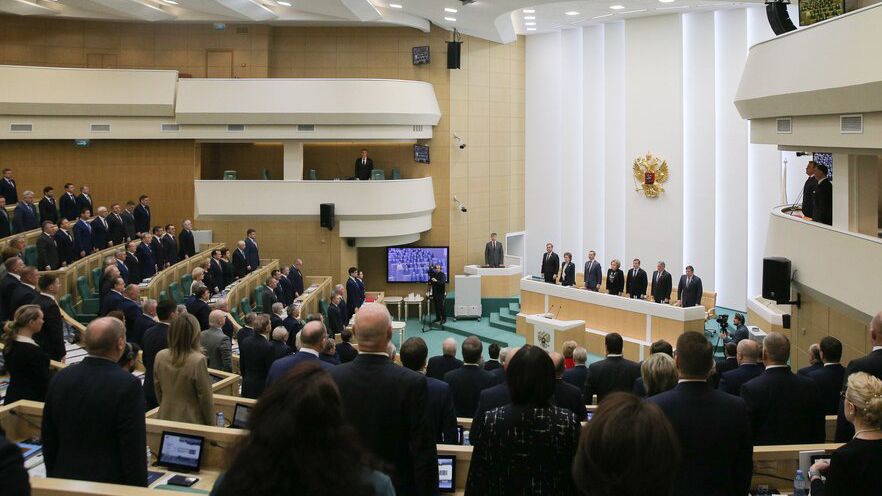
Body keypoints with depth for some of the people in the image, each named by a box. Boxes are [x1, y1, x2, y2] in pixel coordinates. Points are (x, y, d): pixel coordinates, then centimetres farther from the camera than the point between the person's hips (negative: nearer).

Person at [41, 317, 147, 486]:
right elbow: (134, 449, -16)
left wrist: (54, 478, 19)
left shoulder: (59, 379, 0)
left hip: (65, 480, 6)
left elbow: (48, 441, 8)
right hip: (111, 484, -5)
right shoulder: (128, 385, -17)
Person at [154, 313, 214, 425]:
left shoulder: (160, 357, -6)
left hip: (166, 419, 5)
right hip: (191, 421, -5)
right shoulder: (198, 360, -21)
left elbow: (158, 392, 7)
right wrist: (211, 425, -2)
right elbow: (205, 398, -14)